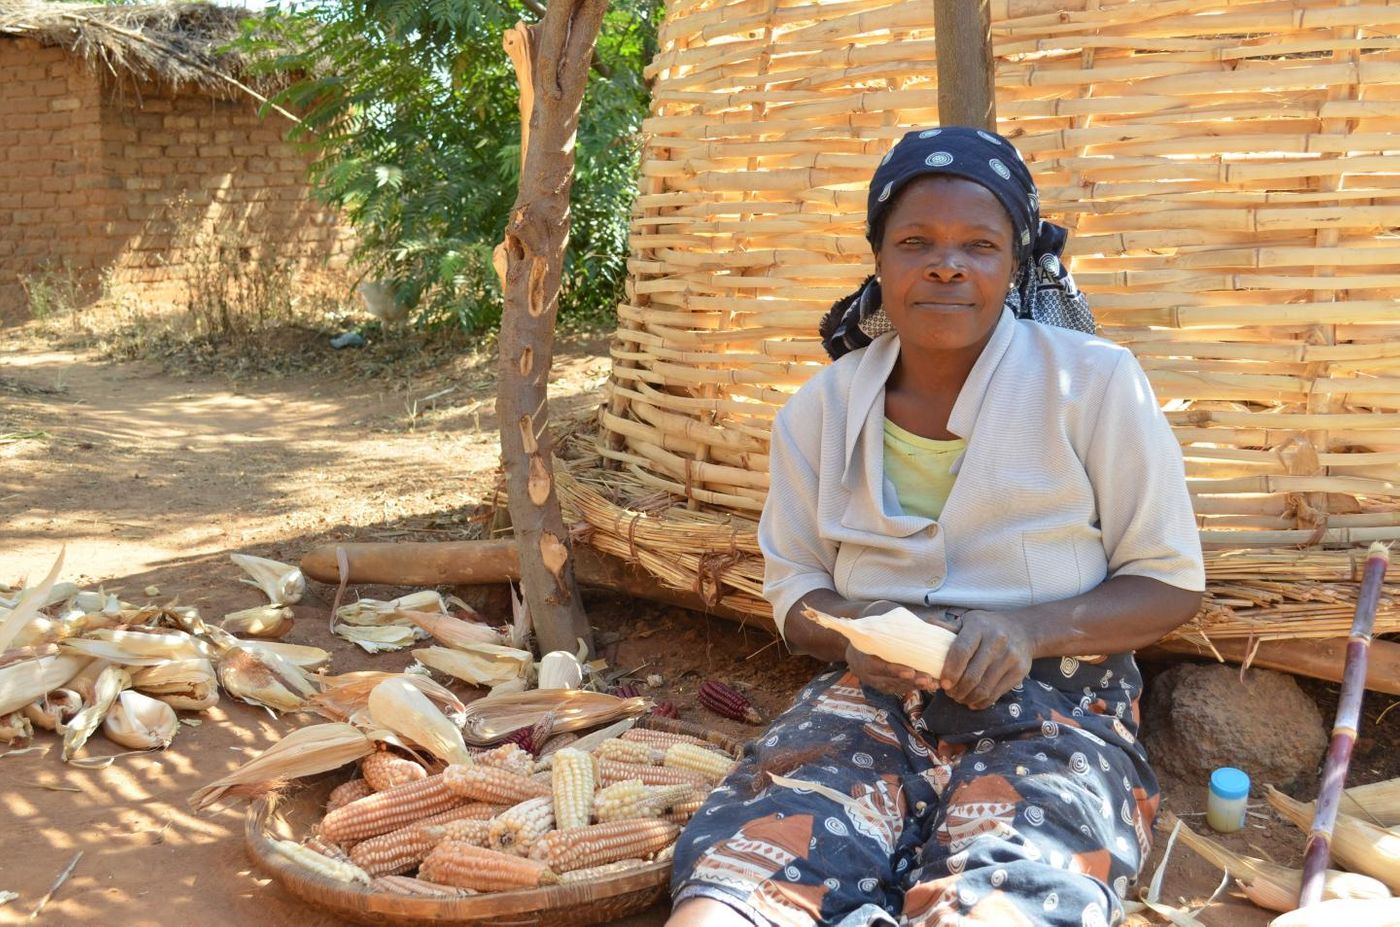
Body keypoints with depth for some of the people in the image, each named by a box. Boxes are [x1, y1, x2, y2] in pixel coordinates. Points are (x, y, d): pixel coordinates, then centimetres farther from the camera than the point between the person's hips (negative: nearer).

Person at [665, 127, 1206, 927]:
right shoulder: (820, 410, 7)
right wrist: (851, 632, -9)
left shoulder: (1095, 381, -3)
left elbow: (1171, 583, 3)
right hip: (870, 699, 2)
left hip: (1051, 701, -2)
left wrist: (1032, 630, -15)